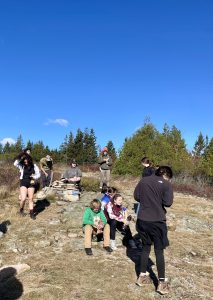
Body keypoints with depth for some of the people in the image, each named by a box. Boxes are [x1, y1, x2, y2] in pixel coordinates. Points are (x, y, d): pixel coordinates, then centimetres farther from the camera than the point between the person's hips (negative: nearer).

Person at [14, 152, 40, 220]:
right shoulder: (22, 166, -3)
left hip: (31, 183, 1)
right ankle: (21, 210, 17)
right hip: (23, 183, -1)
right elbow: (15, 164, -20)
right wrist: (20, 158, -26)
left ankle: (31, 213, 13)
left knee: (31, 199, 5)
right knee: (23, 199, -12)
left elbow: (38, 174, 2)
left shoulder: (34, 166, -2)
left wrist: (34, 177, -16)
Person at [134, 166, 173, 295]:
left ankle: (143, 276, 28)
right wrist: (159, 200, 6)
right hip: (157, 221, -4)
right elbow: (168, 202, -13)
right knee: (159, 251, 7)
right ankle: (162, 283, 15)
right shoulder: (166, 184, -7)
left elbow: (136, 196, 10)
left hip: (142, 220, 4)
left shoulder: (143, 180, 6)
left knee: (146, 247, 19)